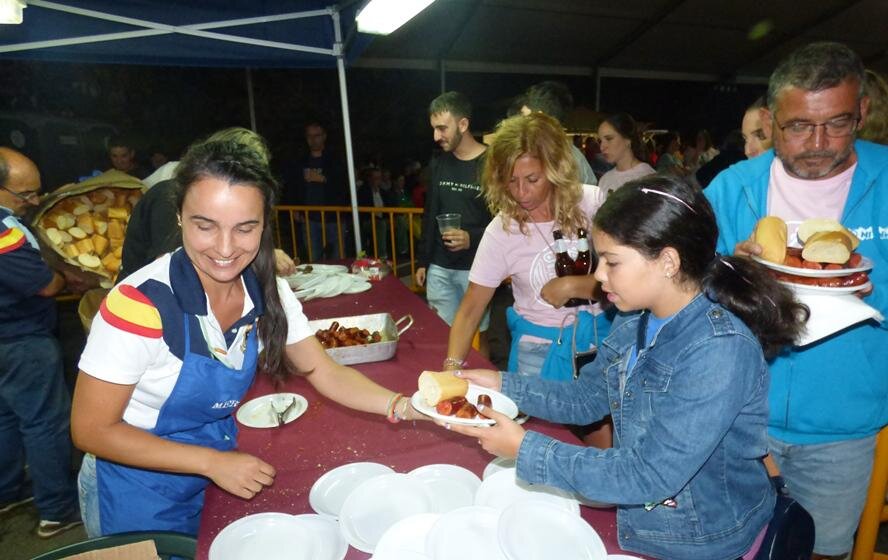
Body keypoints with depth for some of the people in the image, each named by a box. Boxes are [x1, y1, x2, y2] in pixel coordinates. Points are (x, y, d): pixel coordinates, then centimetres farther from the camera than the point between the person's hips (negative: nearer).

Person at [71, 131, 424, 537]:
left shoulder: (268, 292, -14)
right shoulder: (140, 304, -29)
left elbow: (323, 372, -7)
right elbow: (92, 429, -20)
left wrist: (401, 406, -23)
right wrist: (213, 462, -24)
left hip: (219, 477, 5)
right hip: (140, 497, -4)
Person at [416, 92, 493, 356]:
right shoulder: (438, 164, 9)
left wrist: (473, 238, -23)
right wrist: (422, 261, 13)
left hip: (475, 269, -5)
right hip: (439, 269, 5)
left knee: (476, 334, 5)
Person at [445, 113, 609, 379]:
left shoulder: (593, 202, -12)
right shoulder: (501, 231, -13)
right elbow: (471, 309, -12)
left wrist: (572, 286, -20)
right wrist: (453, 366, -25)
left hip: (601, 337, 1)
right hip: (540, 348, -1)